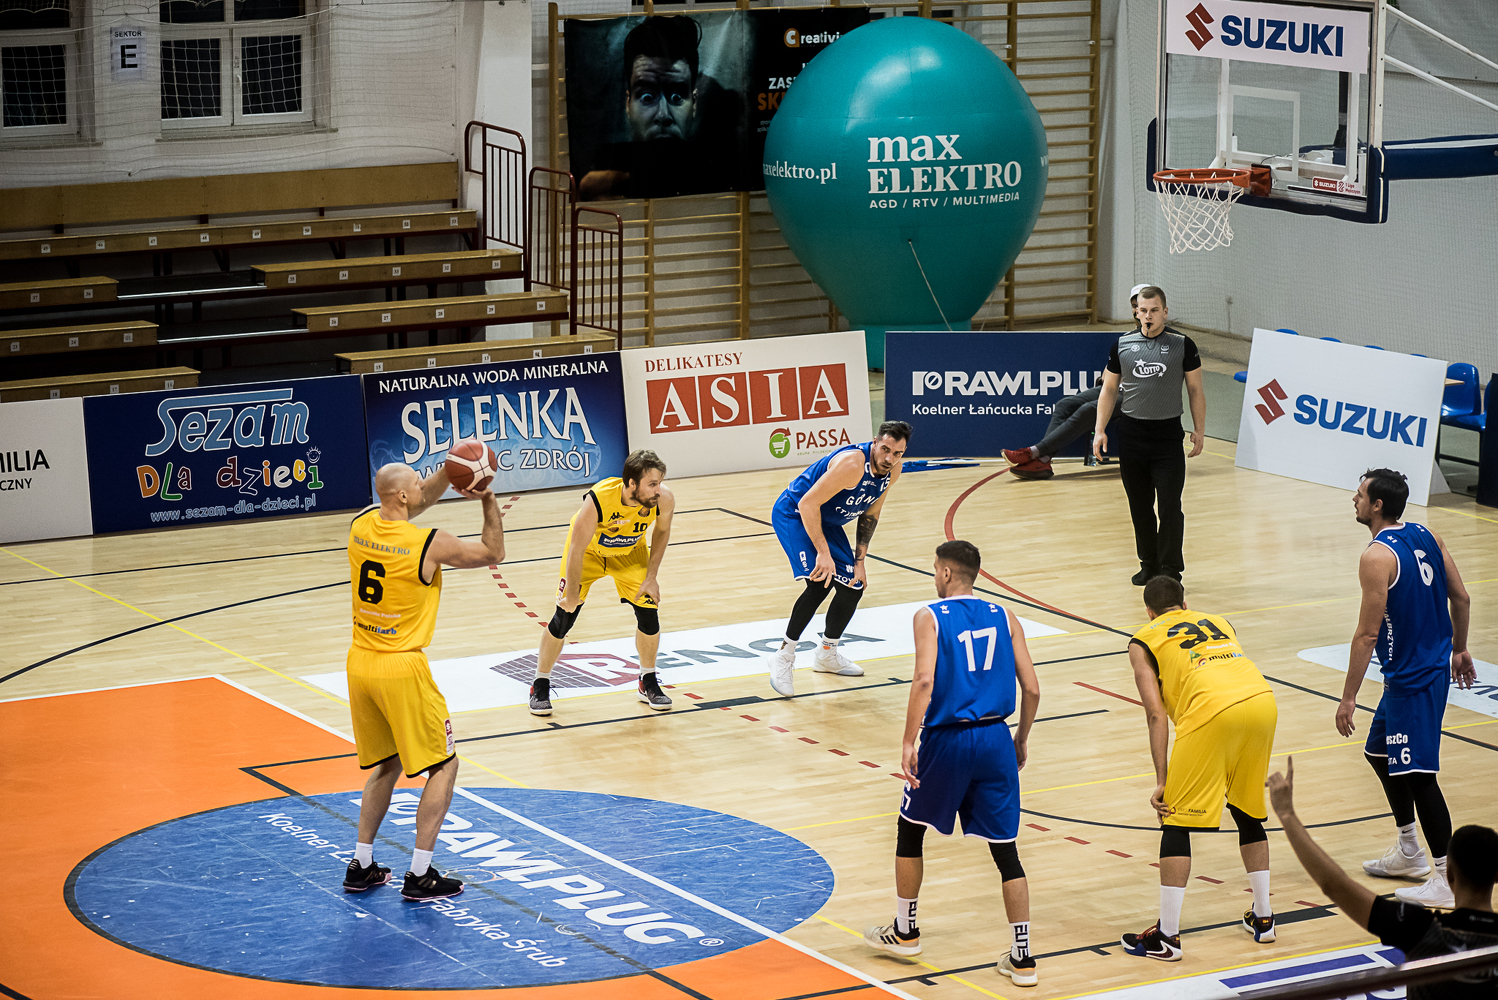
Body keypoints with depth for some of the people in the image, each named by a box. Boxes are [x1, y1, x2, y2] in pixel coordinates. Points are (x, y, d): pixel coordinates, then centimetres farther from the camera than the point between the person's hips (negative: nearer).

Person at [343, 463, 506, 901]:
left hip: (360, 664, 7)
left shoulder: (361, 525, 0)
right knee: (443, 766, 7)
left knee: (387, 765, 22)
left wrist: (450, 470, 10)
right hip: (402, 670, -7)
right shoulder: (430, 544, -17)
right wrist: (488, 501, 4)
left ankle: (361, 866, 22)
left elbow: (416, 503, 20)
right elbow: (493, 554, -1)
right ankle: (420, 875, 2)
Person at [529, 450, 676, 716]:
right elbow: (576, 550, -29)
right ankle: (540, 686, 13)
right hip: (588, 550, -3)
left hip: (630, 553, 3)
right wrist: (572, 593, -20)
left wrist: (651, 576, -7)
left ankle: (648, 684, 17)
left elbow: (662, 531, -7)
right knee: (564, 617, -6)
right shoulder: (597, 502, -42)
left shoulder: (664, 500, -31)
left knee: (649, 612, -6)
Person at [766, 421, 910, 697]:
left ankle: (826, 655, 30)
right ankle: (784, 658, -14)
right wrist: (823, 553, -34)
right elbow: (808, 504, -32)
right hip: (794, 514, -8)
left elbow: (870, 514, 7)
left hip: (827, 521, 8)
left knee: (853, 587, 8)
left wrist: (859, 560, 2)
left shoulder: (893, 470, -8)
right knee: (820, 582, -25)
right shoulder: (852, 464, -34)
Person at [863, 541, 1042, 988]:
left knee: (910, 829, 21)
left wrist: (908, 743, -16)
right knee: (1005, 849, 7)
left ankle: (905, 932, 32)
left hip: (946, 739, -3)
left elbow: (925, 681, -19)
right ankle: (1022, 958, 5)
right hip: (996, 738, 3)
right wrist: (1021, 739, 18)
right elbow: (1031, 688, 4)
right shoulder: (1003, 617, 8)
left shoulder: (930, 617, -4)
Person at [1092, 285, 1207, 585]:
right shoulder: (1122, 345, 4)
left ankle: (1171, 569, 3)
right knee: (1140, 505, 9)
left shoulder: (1182, 344, -2)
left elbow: (1196, 390, 4)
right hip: (1131, 433, 3)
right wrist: (1100, 430, 3)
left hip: (1168, 434, -2)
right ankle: (1149, 564, 21)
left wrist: (1199, 431, 0)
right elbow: (1109, 390, 10)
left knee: (1170, 505, -6)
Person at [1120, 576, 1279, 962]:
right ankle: (1263, 918, 30)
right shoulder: (1217, 622, 33)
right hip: (1263, 698, 5)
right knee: (1248, 813, 25)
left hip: (1213, 711, -5)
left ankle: (1167, 937, 4)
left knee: (1175, 821, 5)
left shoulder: (1143, 641, 18)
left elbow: (1156, 714, 7)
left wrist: (1162, 781, 5)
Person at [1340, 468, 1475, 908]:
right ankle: (1409, 852, 33)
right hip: (1434, 664, 10)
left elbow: (1367, 634, -20)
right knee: (1380, 753, 22)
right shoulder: (1426, 536, 5)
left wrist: (1348, 697, -16)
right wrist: (1459, 650, 24)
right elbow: (1461, 599, 10)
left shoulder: (1377, 557, -20)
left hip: (1412, 680, -10)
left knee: (1418, 774, -6)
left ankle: (1448, 879, -3)